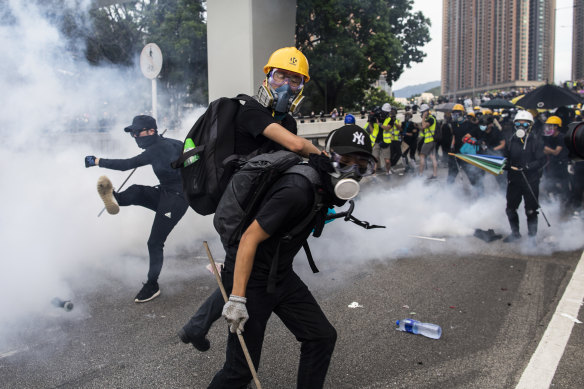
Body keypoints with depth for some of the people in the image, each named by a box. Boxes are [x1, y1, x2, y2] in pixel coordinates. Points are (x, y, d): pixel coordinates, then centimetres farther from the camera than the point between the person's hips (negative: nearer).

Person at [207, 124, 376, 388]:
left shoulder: (324, 186, 0)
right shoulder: (297, 190, -28)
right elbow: (250, 238, -27)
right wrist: (237, 299, -27)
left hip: (282, 275, 9)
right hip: (250, 279, -9)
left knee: (322, 336, 9)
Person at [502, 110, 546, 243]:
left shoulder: (536, 141, -5)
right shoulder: (512, 140, 8)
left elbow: (541, 160, -10)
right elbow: (507, 158, 17)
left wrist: (528, 167, -24)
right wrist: (506, 165, -5)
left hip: (531, 180, -4)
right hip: (514, 179, 4)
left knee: (531, 210, 2)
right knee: (510, 208, 10)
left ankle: (532, 236, 17)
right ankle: (515, 233, 30)